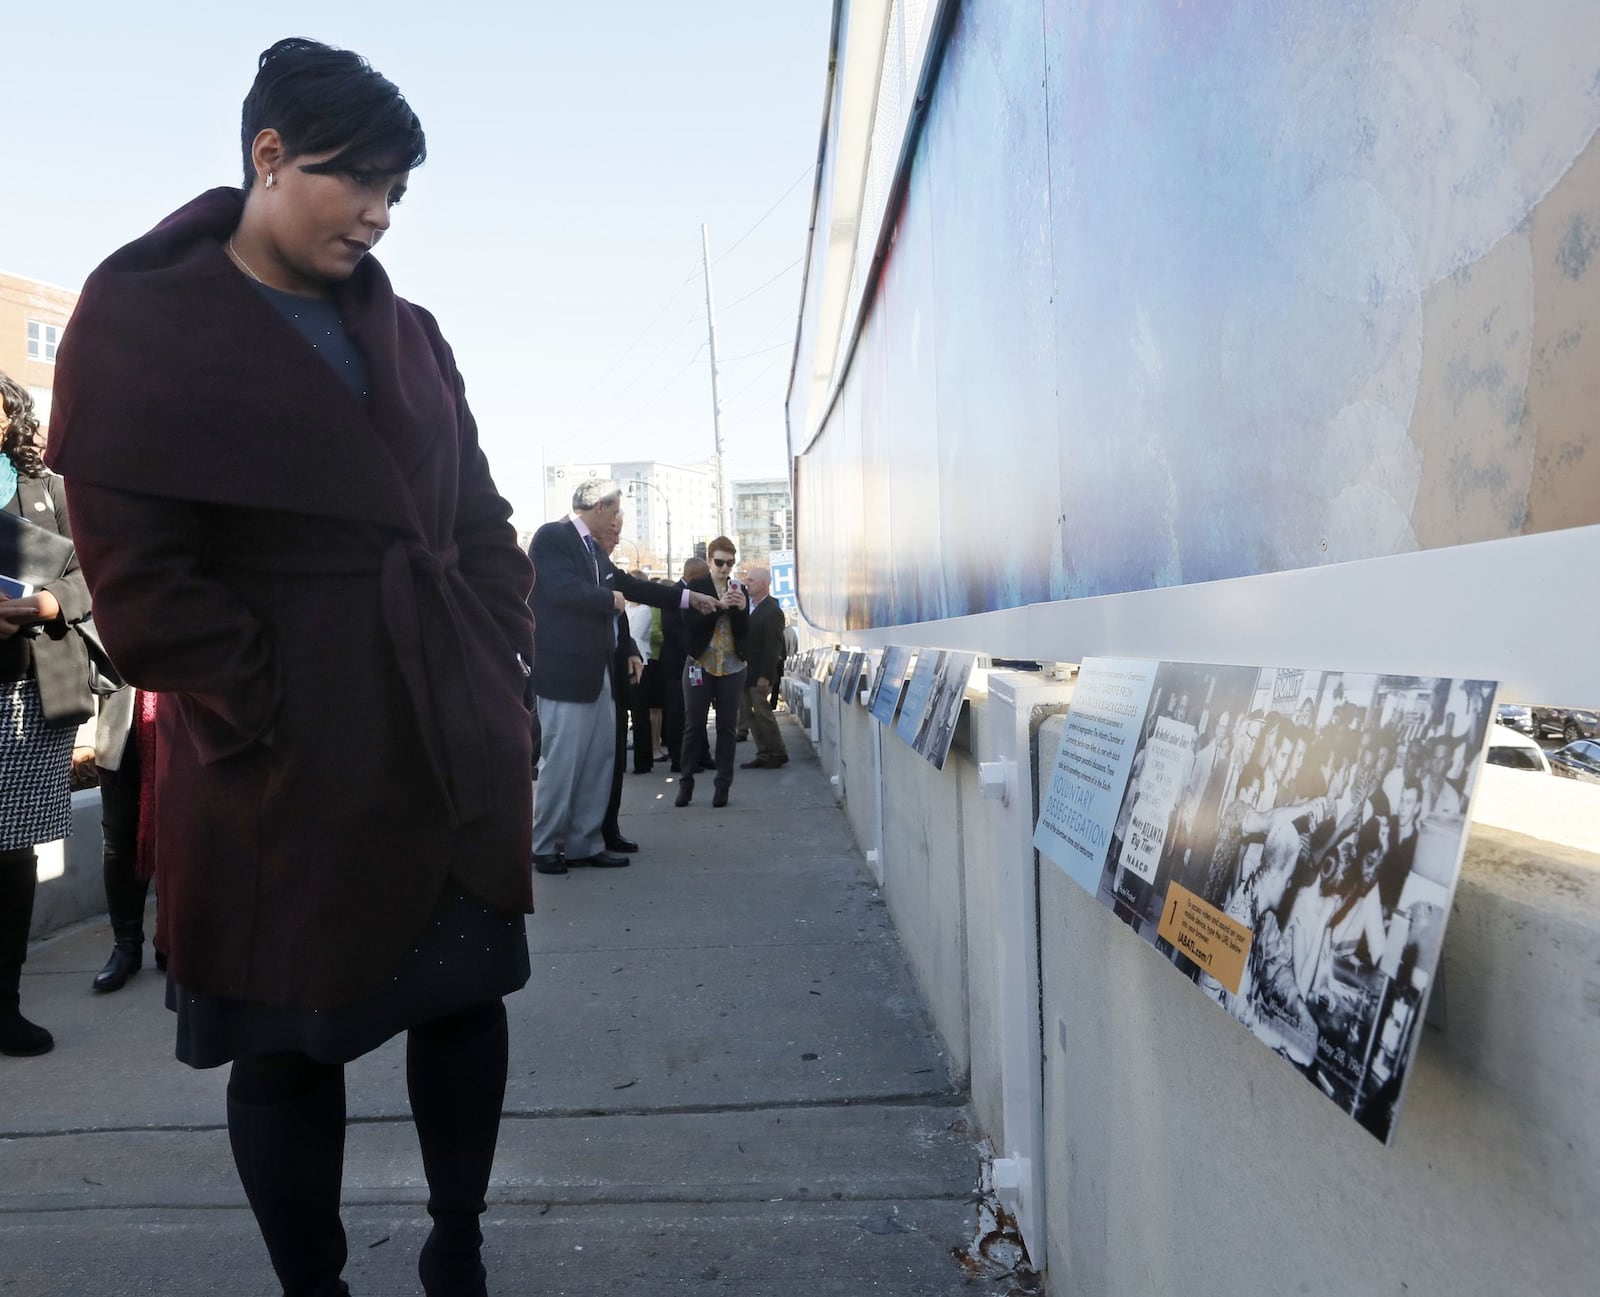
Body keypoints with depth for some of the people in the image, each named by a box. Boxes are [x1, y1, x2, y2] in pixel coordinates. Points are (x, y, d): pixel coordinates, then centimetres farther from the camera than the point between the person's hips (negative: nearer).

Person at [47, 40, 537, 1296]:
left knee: (465, 996, 13)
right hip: (289, 767, -5)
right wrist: (262, 719, -12)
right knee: (289, 1044, 9)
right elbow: (135, 567, -10)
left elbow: (481, 517, 14)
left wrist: (501, 660, 3)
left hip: (461, 745, 5)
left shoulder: (405, 333, 13)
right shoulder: (141, 321, -4)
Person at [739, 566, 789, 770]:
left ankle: (778, 754, 8)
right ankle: (764, 753, 17)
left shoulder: (772, 611, -14)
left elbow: (773, 647, -17)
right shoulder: (748, 606, 11)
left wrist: (764, 676, -20)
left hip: (760, 674, -8)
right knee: (753, 714, 10)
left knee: (763, 712, -3)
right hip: (746, 671, 8)